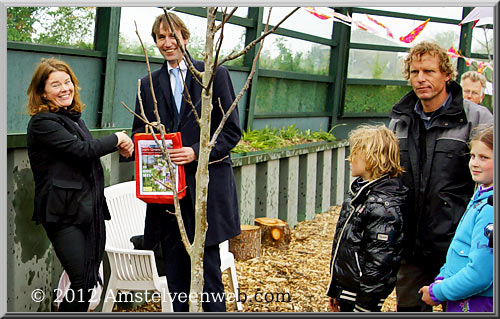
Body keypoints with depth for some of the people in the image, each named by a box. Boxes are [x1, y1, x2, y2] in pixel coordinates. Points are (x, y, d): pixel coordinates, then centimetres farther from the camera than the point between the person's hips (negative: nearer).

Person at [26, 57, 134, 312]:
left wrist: (119, 147, 10)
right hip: (64, 214, -8)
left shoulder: (73, 116, 17)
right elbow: (82, 150, -20)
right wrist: (117, 139, -6)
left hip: (90, 210, 9)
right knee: (82, 283, -8)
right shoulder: (42, 123, -11)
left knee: (89, 280, 12)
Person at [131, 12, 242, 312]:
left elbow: (232, 131, -1)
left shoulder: (215, 75, 2)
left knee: (208, 269, 1)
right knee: (176, 272, 10)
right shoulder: (149, 84, 12)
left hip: (207, 188, -3)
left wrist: (196, 152, -15)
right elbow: (139, 132, 18)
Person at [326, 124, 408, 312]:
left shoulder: (383, 206, -23)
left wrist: (363, 307, -20)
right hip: (346, 289, 9)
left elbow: (378, 265, -23)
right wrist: (335, 290, 18)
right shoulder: (362, 190, 8)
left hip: (362, 295, -9)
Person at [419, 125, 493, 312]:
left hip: (479, 305, -8)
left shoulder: (491, 209, -22)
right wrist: (441, 280, 3)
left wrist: (436, 292, -14)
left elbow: (479, 274, -25)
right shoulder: (479, 198, 8)